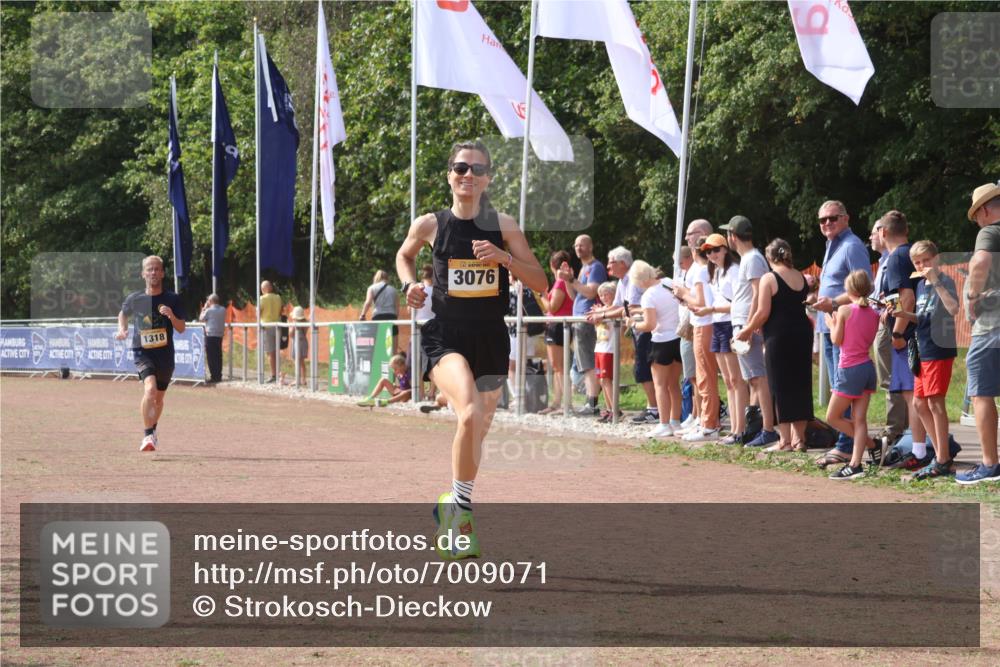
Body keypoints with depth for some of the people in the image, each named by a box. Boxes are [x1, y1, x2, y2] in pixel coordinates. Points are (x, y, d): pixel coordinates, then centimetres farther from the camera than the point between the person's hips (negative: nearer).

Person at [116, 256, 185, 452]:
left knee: (159, 397, 16)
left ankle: (152, 430, 43)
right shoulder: (134, 299, -2)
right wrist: (122, 329, 1)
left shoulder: (172, 299, -3)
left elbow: (181, 329, -2)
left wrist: (172, 316, -21)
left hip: (165, 354, 2)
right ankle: (148, 435, -21)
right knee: (150, 389, -26)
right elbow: (124, 314, 19)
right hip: (143, 352, -2)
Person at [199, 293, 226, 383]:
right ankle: (218, 375, 12)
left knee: (211, 356, -2)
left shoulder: (209, 310, -11)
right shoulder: (223, 310, 6)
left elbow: (201, 319, 0)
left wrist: (204, 308, 8)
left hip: (210, 335, -6)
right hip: (220, 335, 6)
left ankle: (213, 376, -5)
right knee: (218, 356, 11)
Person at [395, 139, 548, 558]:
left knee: (478, 430, 13)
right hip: (445, 337, -3)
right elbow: (404, 256, 21)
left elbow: (540, 283, 1)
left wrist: (505, 258, -15)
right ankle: (460, 506, -14)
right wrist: (409, 285, 1)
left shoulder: (503, 226, 1)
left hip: (490, 340, 3)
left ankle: (454, 511, 36)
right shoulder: (430, 225, 0)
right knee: (471, 413, -29)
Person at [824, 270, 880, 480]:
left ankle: (873, 444, 2)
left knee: (833, 417, 4)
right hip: (867, 367, 7)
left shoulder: (845, 310, -11)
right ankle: (855, 464, -3)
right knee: (859, 419, 4)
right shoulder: (874, 314, 5)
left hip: (850, 370, -7)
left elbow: (837, 340, -8)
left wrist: (831, 324, 12)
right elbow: (870, 340, 13)